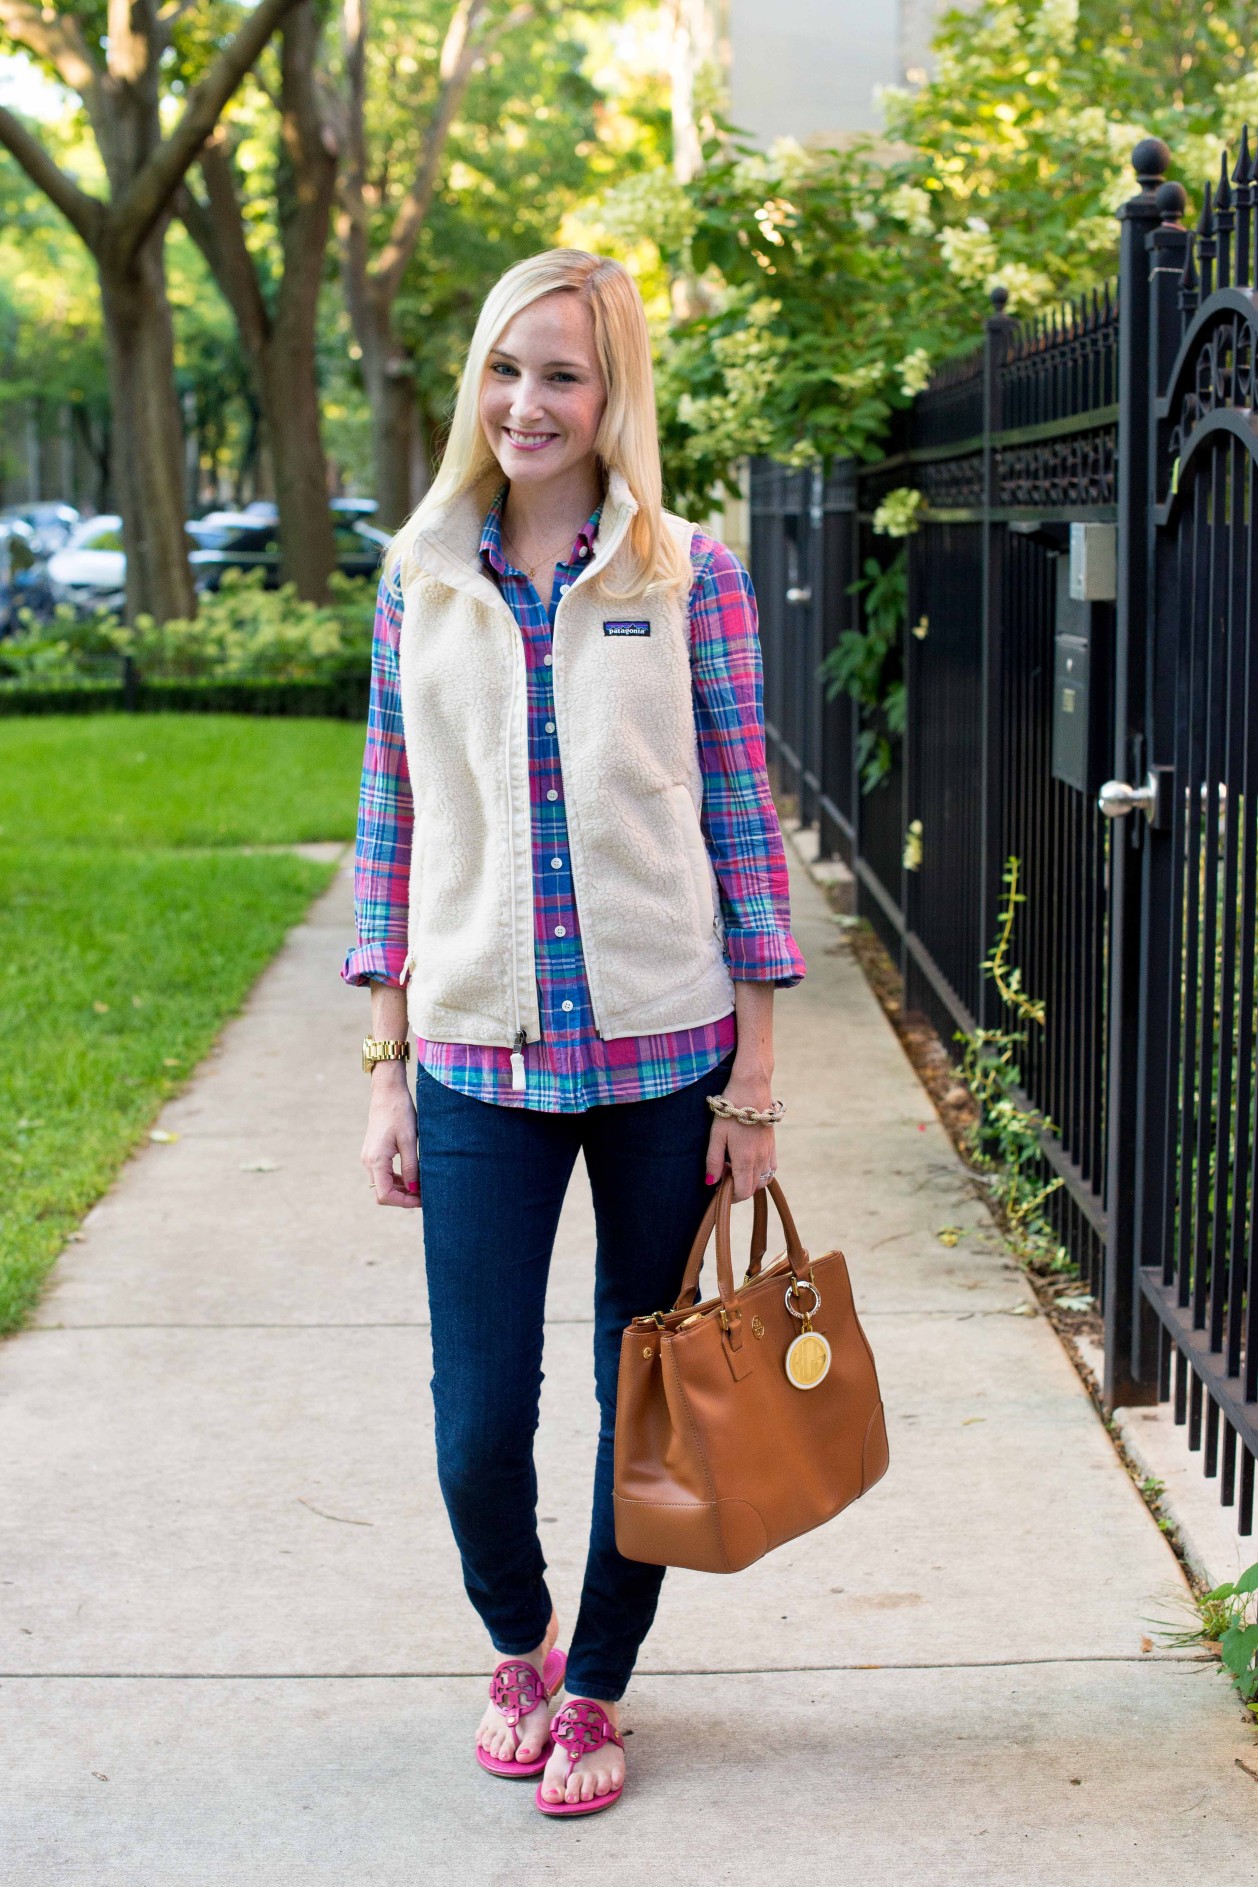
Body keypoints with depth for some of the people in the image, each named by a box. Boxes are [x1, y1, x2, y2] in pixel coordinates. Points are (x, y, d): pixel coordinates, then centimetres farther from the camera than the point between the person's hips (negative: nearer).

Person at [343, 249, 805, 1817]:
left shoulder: (691, 577, -2)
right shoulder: (420, 580, 4)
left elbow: (741, 821, 0)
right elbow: (392, 828, 7)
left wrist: (756, 1081, -2)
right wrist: (387, 1070, 5)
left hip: (662, 1047, -1)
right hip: (479, 1059, 1)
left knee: (646, 1395, 10)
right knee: (478, 1424, 0)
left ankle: (595, 1687, 32)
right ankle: (515, 1644, 32)